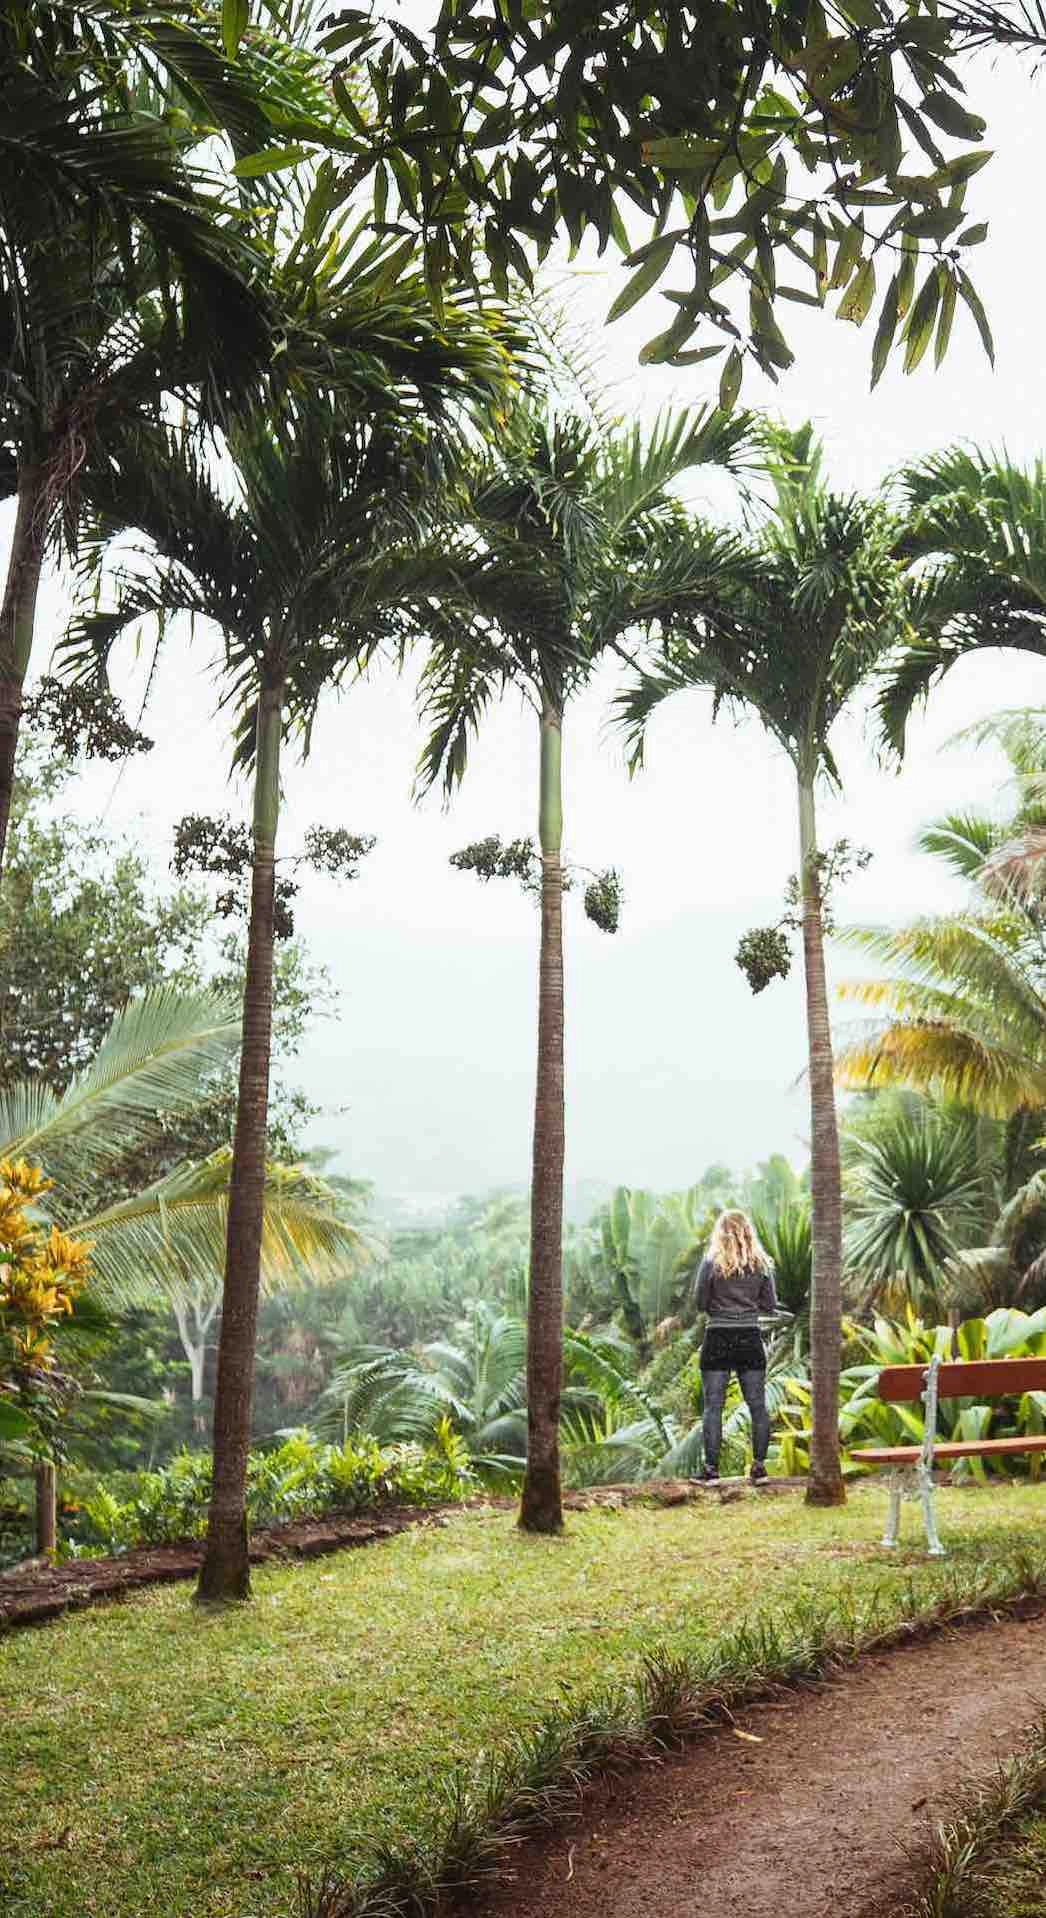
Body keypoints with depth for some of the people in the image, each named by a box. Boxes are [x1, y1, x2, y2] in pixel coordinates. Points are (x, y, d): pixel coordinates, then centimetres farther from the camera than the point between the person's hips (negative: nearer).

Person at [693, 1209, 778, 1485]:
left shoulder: (712, 1263, -7)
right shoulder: (762, 1263, 0)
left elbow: (700, 1304, -4)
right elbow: (770, 1304, 4)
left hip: (718, 1339, -2)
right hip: (750, 1338, 2)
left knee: (713, 1406, 2)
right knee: (758, 1405, 10)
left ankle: (711, 1466, 0)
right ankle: (759, 1464, 9)